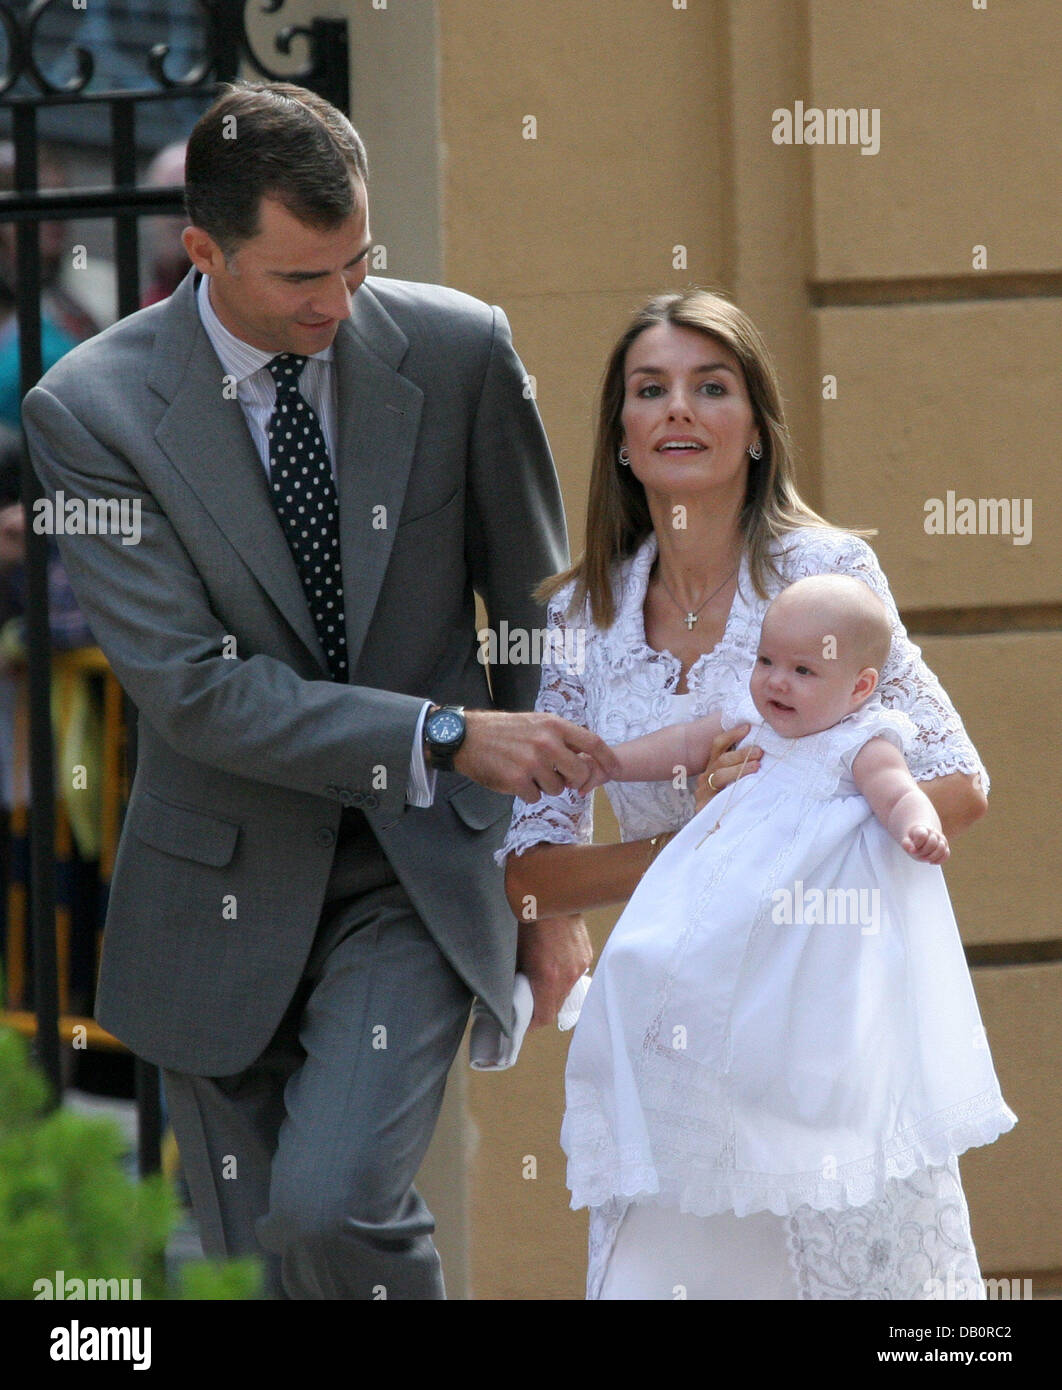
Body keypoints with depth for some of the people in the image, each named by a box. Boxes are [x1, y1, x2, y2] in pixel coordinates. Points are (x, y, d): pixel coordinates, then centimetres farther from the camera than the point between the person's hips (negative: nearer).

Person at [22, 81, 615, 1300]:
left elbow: (541, 623, 4)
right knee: (252, 1260, 7)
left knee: (329, 1202, -22)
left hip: (420, 876, -1)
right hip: (226, 891, 1)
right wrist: (446, 738, -23)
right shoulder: (90, 410, -11)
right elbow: (191, 686, -16)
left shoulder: (458, 353, -5)